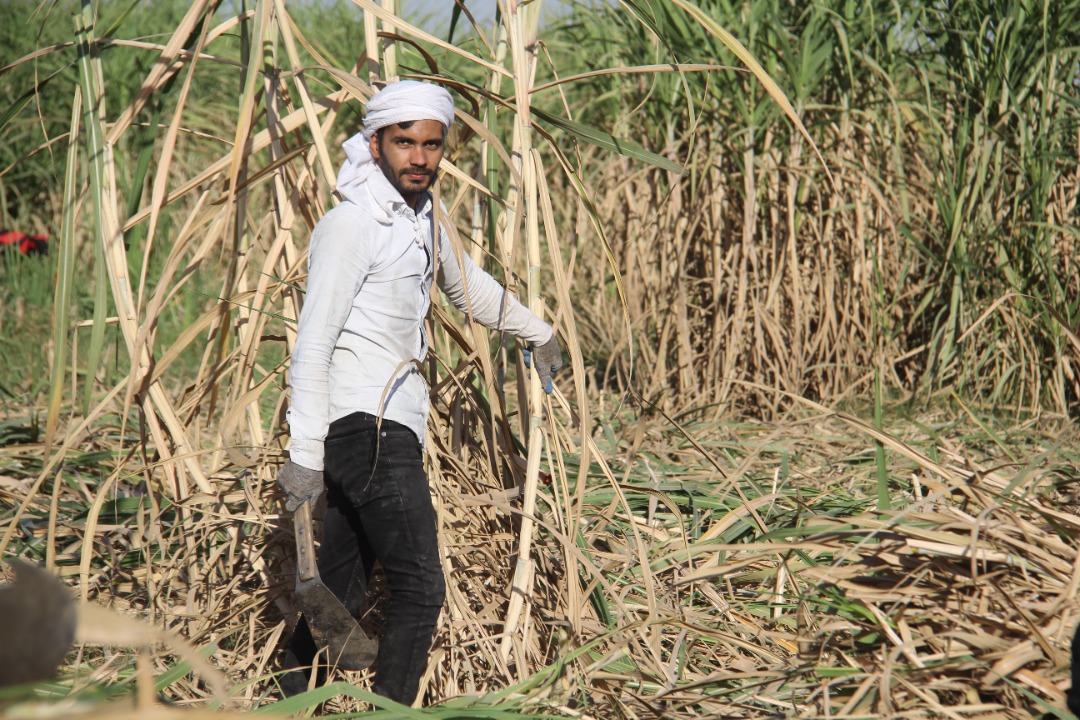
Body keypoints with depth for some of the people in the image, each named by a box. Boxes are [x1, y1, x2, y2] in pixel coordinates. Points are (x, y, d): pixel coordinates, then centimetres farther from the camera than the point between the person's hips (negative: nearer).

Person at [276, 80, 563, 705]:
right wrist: (305, 454, -20)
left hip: (390, 423, 9)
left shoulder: (422, 214, 14)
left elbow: (465, 283, 34)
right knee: (421, 590, -11)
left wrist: (537, 331, 46)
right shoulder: (353, 224, -13)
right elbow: (313, 344, -16)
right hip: (368, 429, -9)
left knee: (342, 591, 12)